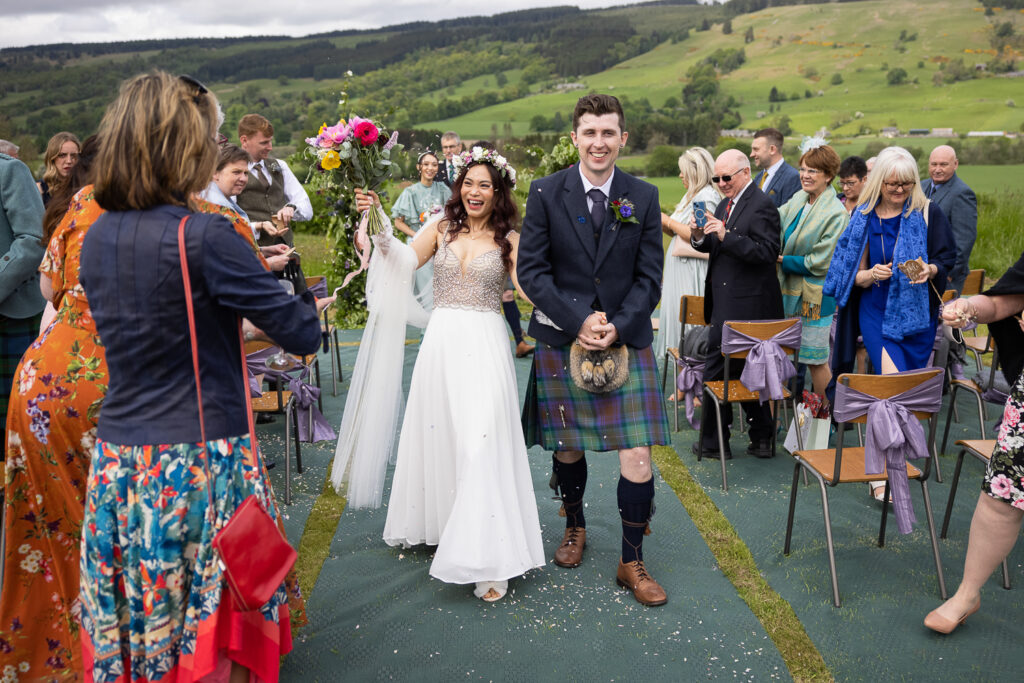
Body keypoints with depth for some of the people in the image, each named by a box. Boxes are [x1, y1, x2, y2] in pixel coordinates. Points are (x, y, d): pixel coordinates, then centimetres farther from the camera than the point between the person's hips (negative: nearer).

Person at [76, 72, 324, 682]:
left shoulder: (98, 237, 5)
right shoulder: (205, 235, -17)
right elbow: (303, 335, -14)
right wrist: (303, 292, 6)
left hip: (117, 463, 7)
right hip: (199, 464, -6)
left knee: (130, 633, 19)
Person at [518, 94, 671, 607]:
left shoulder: (643, 197, 2)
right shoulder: (546, 192, -2)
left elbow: (649, 276, 2)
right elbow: (530, 269, -5)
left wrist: (617, 326, -12)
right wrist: (578, 321, -15)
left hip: (627, 339, 0)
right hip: (561, 339, 0)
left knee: (637, 456, -4)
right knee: (567, 446, 13)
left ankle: (632, 563, 15)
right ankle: (575, 527, 41)